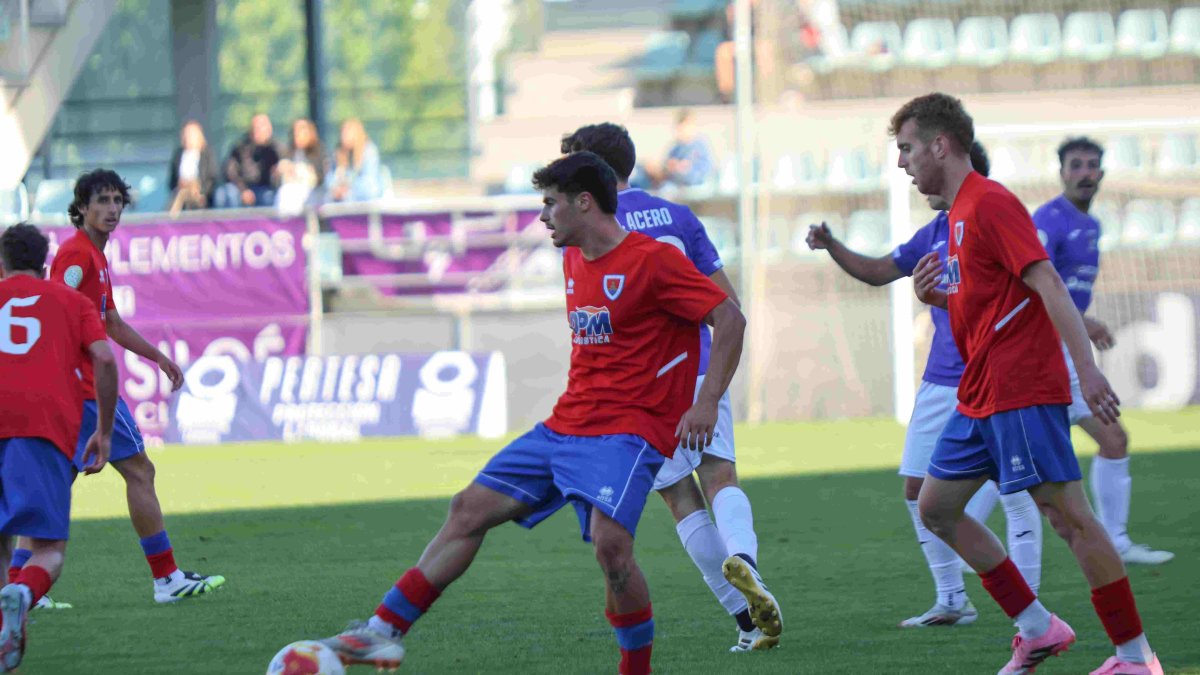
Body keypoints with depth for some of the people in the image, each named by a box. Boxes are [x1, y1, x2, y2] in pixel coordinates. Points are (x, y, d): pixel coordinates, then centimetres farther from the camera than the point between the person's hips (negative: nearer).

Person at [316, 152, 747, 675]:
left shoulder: (653, 260, -11)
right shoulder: (574, 260, 14)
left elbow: (729, 319, -12)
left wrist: (706, 403, -18)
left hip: (629, 431, -8)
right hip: (564, 428, 8)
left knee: (609, 541, -29)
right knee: (470, 508, 1)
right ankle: (385, 631, 2)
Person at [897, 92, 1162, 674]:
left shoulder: (989, 203, -12)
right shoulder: (962, 211, 18)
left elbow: (1048, 285, -21)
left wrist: (1087, 367, -29)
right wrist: (939, 296, 6)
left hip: (1021, 393, -11)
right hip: (980, 398, 11)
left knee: (1068, 516, -10)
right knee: (936, 508, 10)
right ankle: (1038, 627, 11)